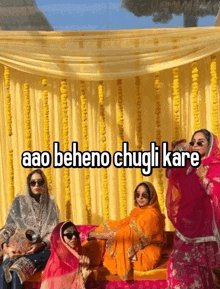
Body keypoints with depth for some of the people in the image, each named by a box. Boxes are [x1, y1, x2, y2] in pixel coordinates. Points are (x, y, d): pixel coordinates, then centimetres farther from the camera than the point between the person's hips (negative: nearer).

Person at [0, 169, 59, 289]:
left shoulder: (50, 204, 7)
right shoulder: (19, 201, 7)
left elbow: (53, 231, 2)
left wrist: (40, 245, -17)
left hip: (40, 249, -1)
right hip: (17, 247, 1)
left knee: (16, 271, -33)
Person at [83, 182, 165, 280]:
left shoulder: (151, 215, -21)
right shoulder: (138, 211, 9)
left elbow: (128, 234, -25)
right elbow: (123, 223, 3)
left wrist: (96, 234, -22)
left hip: (145, 256, -9)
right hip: (137, 250, 9)